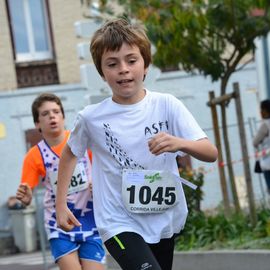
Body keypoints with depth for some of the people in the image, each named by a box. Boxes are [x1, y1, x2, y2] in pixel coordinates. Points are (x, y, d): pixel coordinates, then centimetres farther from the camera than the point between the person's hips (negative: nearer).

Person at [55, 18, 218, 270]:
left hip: (164, 219, 3)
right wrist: (61, 205, 9)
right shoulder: (91, 117, -8)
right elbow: (70, 153, 13)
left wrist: (180, 143, -32)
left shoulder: (167, 105, -8)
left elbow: (211, 153, -12)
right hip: (119, 223, -3)